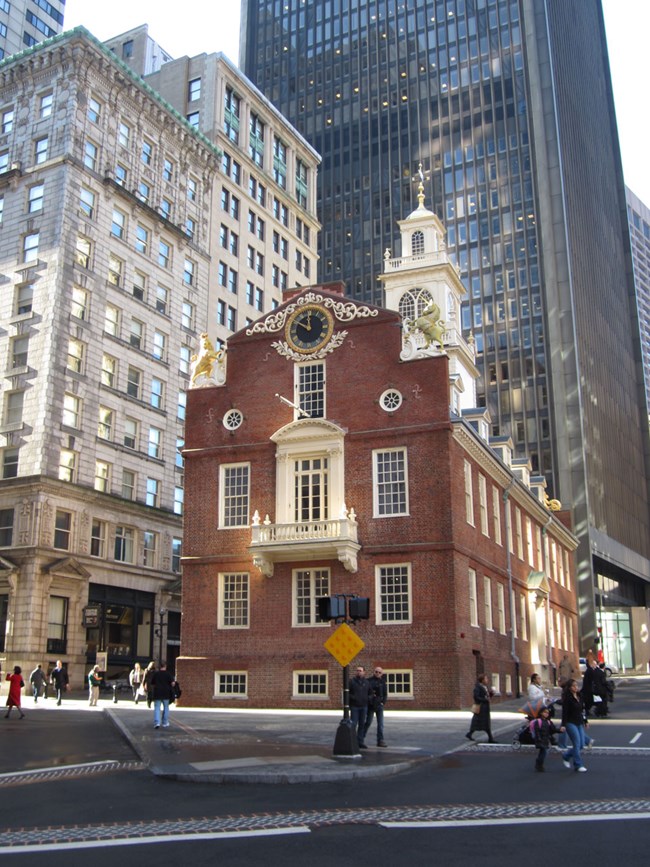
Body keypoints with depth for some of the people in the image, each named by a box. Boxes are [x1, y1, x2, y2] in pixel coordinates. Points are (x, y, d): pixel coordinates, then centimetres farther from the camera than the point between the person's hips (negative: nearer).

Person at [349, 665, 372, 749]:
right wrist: (352, 698, -16)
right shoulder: (351, 681, -3)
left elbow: (370, 693, 19)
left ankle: (360, 742, 13)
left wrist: (368, 699, 0)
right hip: (354, 706, -4)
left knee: (362, 724, 7)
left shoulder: (366, 682, 9)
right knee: (353, 724, -8)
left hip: (364, 706, 4)